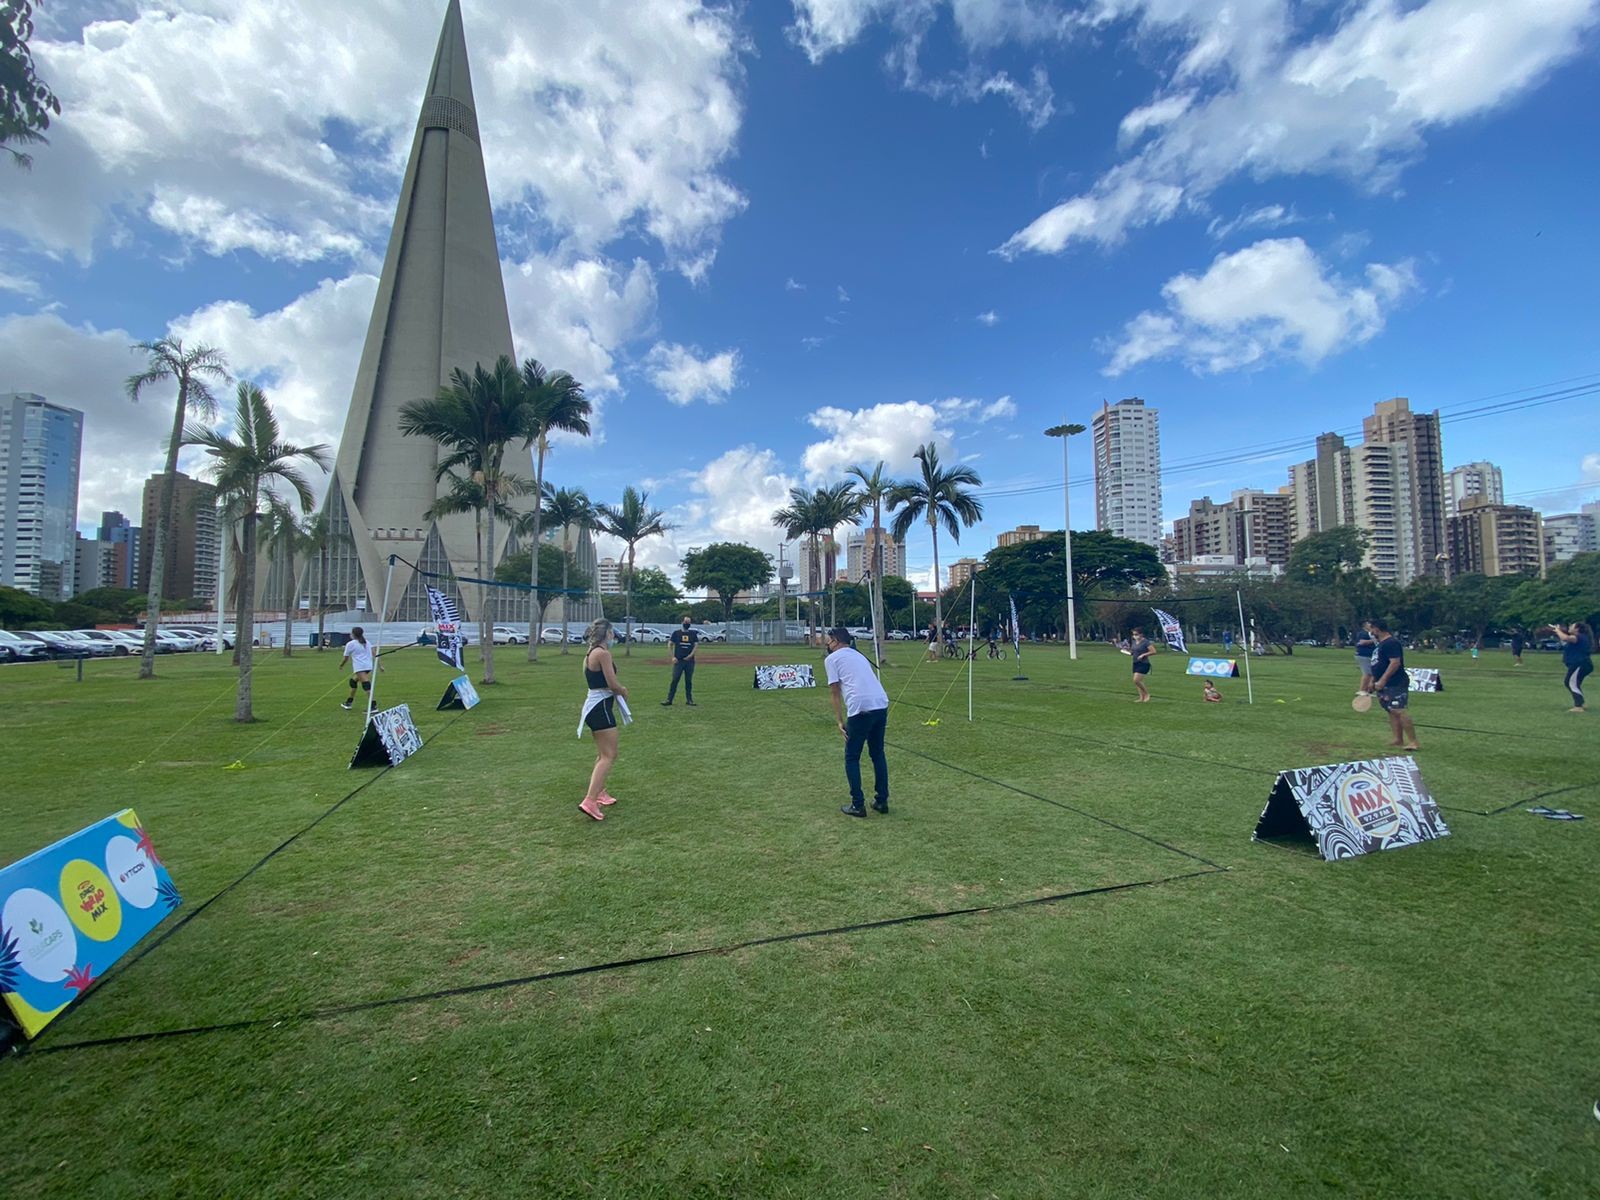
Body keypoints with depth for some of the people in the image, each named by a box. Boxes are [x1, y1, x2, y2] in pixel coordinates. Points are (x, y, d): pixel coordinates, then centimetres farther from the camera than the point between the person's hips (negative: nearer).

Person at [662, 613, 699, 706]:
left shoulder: (693, 633, 8)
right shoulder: (676, 633, 5)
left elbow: (696, 645, 4)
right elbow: (670, 644, 7)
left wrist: (691, 654, -11)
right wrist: (673, 657, -3)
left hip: (689, 661, 2)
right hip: (678, 661, -2)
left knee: (689, 681, 7)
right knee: (674, 680, -5)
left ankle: (689, 700, 14)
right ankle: (669, 700, -4)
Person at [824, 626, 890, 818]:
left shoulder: (832, 659, 8)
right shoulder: (858, 655, 28)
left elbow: (835, 693, 4)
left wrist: (840, 721, 6)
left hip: (861, 708, -6)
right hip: (882, 705, 6)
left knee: (852, 758, 9)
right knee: (878, 754, 21)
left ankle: (857, 805, 11)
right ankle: (882, 801, 25)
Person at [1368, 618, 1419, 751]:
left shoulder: (1391, 643, -15)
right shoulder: (1382, 643, 17)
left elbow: (1395, 663, -23)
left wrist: (1382, 680, -26)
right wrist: (1373, 681, 28)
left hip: (1395, 684, -10)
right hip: (1385, 685, 10)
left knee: (1399, 711, -15)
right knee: (1391, 712, 10)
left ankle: (1413, 742, -12)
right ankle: (1399, 740, 14)